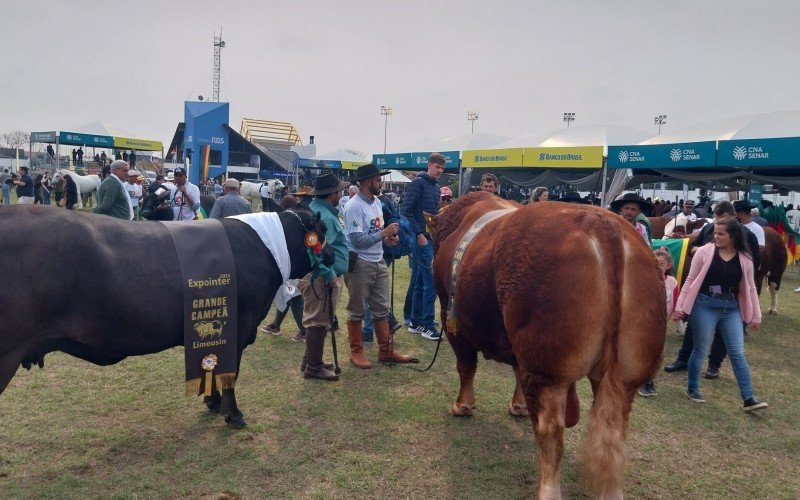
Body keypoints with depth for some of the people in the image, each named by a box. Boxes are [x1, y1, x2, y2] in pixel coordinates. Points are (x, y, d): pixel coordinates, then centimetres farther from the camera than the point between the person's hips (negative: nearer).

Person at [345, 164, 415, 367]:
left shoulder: (376, 202, 10)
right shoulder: (354, 206, -17)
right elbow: (357, 240, -23)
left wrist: (387, 238, -1)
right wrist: (384, 233, -20)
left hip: (379, 262, 8)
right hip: (359, 264, -8)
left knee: (382, 309, 13)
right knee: (357, 311, 6)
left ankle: (386, 350, 24)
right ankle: (356, 352, 18)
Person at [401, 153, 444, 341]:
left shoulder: (437, 188, 17)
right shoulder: (419, 182, -8)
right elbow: (407, 210, -14)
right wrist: (419, 234, -17)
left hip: (430, 239, 8)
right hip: (421, 239, -8)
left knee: (418, 282, 12)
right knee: (432, 281, -9)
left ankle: (416, 322, 20)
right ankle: (427, 325, -3)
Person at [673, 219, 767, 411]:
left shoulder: (744, 258, 2)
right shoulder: (705, 251, -6)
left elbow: (750, 288, 10)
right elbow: (690, 281, -2)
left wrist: (756, 316, 9)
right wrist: (680, 306, -4)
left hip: (732, 309, 2)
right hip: (705, 306, -2)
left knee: (738, 354, 2)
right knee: (700, 350, 8)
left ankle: (749, 398, 6)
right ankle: (692, 388, 25)